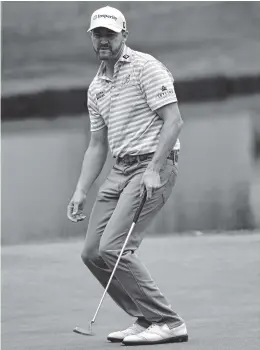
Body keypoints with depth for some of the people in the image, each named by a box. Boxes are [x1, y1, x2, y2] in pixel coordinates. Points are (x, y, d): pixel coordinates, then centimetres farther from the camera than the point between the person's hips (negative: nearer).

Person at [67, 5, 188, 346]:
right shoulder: (96, 87, 17)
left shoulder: (145, 67, -7)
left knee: (113, 248, -19)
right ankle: (146, 318, 12)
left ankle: (168, 323, -12)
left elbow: (173, 121, -14)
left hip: (153, 166, -8)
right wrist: (81, 191, 12)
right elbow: (97, 144, 22)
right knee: (92, 252, 2)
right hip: (120, 170, 9)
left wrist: (154, 170, -22)